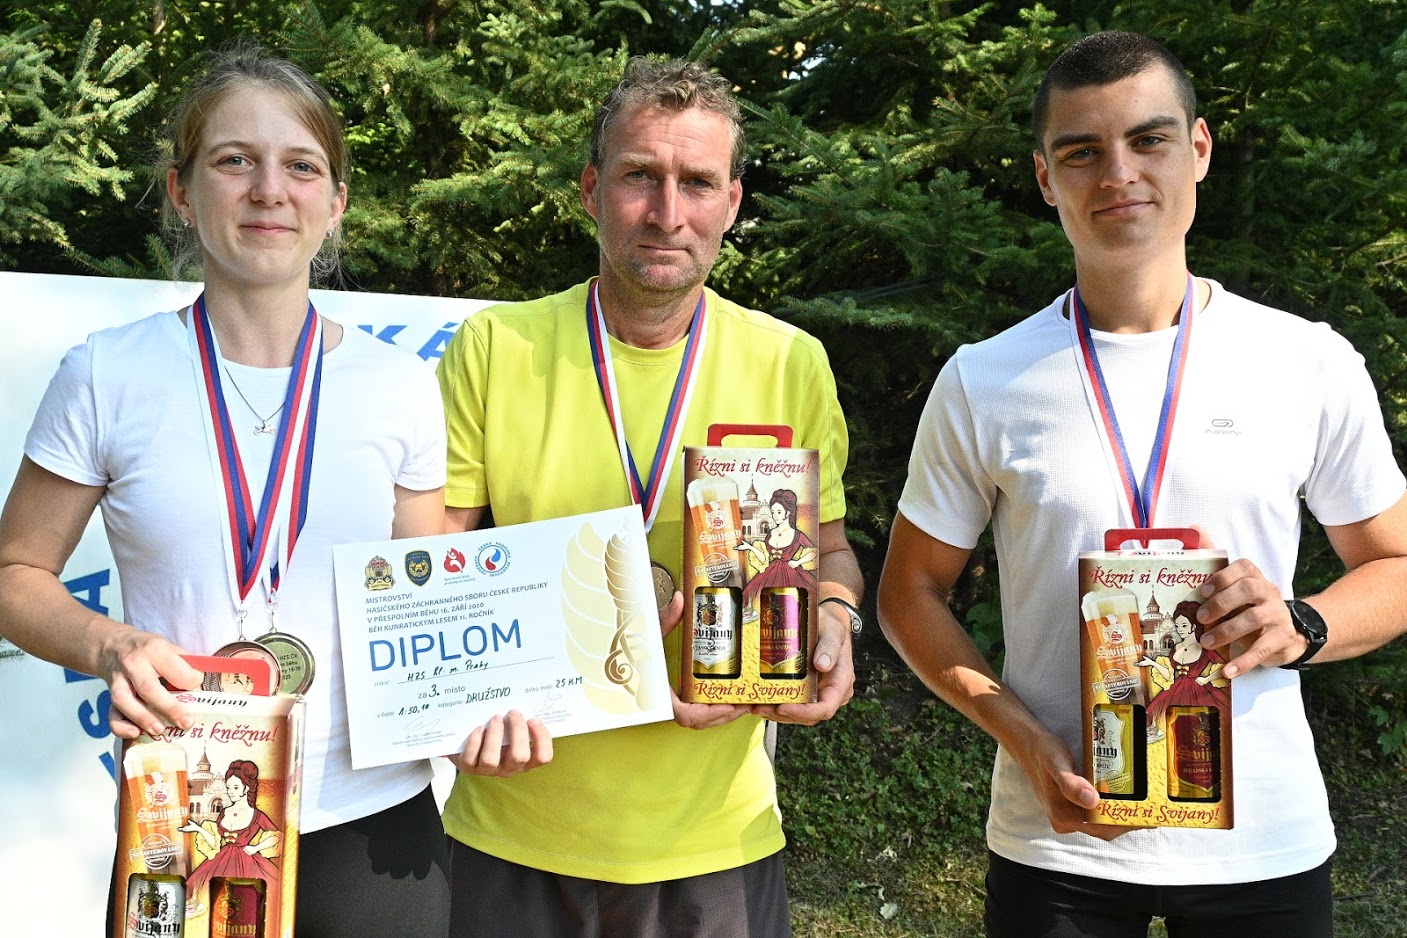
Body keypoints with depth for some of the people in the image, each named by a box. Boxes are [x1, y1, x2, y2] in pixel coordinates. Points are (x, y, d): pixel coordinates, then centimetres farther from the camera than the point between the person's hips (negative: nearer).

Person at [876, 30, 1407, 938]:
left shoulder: (1313, 364, -3)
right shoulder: (982, 383, -5)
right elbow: (912, 592, 1)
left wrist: (1299, 626, -15)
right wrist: (1027, 743, -13)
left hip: (1267, 841, 1)